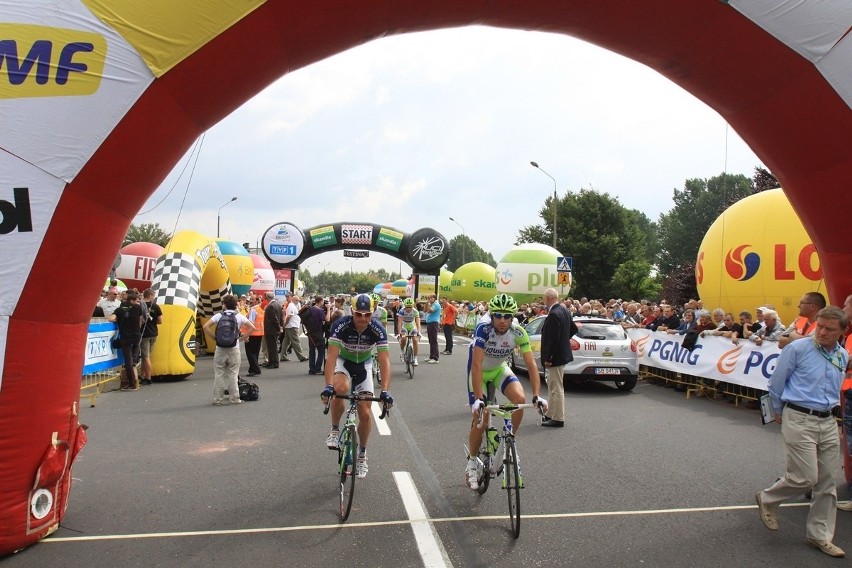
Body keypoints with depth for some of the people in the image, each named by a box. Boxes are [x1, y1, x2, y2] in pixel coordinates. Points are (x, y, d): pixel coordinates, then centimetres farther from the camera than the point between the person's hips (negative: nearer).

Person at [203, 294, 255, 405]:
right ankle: (234, 399, 9)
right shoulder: (239, 316, 2)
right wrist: (242, 338, 2)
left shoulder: (219, 316, 1)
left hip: (220, 349, 0)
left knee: (219, 374, 7)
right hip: (234, 350, 0)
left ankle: (218, 399, 10)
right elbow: (252, 327, -6)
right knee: (233, 375, 6)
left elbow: (206, 327, -9)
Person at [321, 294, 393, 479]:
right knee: (340, 389, -36)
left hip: (364, 365, 1)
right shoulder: (341, 325, -31)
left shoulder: (378, 329, -28)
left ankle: (362, 453, 21)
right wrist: (328, 385, -49)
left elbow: (384, 361, -32)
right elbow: (332, 356, -37)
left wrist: (385, 391, -44)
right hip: (343, 361, -1)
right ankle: (335, 430, -10)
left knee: (365, 413, -4)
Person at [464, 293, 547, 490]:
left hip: (499, 369, 3)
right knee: (479, 418, -9)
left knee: (520, 399, -24)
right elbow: (476, 365, -38)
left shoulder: (518, 332, -25)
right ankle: (471, 464, 13)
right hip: (480, 371, -3)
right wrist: (478, 399, -45)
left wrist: (536, 396, -34)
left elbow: (531, 364, -25)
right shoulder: (483, 330, -34)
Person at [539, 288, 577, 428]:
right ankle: (551, 414, 29)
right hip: (562, 352, 10)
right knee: (554, 387, 19)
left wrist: (547, 358, -19)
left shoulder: (554, 314, -22)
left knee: (556, 388, -1)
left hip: (556, 356, -10)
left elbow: (552, 339, -24)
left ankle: (558, 419, 7)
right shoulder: (564, 310, 7)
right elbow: (574, 329, 19)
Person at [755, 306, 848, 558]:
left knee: (827, 482, 9)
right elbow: (775, 383, -2)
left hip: (828, 423, 6)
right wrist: (779, 412, 8)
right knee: (805, 477, -8)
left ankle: (819, 535, 21)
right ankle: (767, 499, 19)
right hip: (799, 420, -6)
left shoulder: (843, 356, 8)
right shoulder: (798, 348, -10)